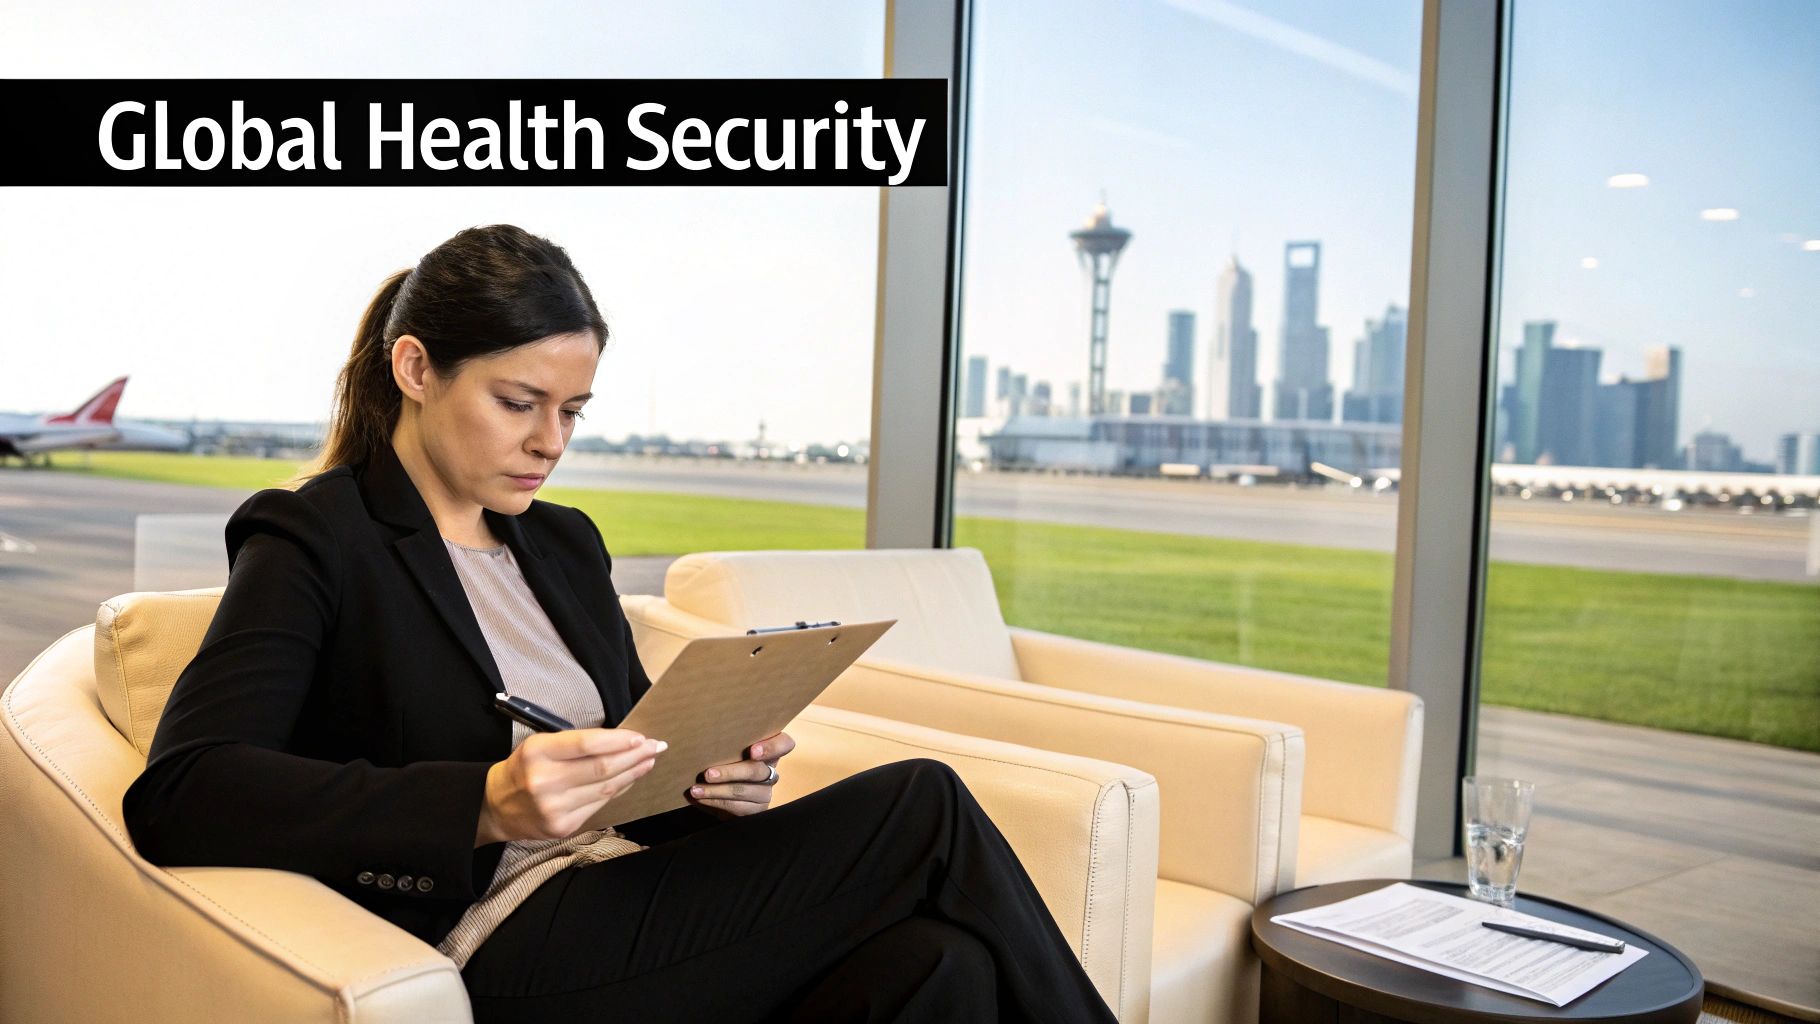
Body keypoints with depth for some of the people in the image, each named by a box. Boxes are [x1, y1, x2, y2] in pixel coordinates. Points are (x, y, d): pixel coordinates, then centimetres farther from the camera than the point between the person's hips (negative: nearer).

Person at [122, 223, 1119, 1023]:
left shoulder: (565, 540, 19)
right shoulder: (310, 540, -2)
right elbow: (176, 796, -16)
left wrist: (712, 770, -2)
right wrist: (487, 805, -28)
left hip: (633, 899, 7)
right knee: (921, 809, -19)